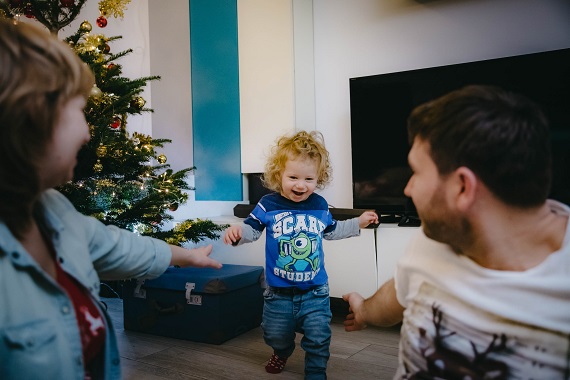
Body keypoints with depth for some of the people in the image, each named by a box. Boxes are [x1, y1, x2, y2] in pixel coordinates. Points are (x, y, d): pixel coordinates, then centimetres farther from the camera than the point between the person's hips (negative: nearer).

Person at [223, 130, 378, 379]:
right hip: (279, 291, 0)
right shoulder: (268, 205, -12)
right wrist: (237, 232, -30)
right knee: (276, 335, 19)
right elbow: (252, 229, -8)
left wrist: (358, 223, 13)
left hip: (315, 291, 1)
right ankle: (282, 352, 54)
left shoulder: (320, 206, -2)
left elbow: (331, 231, 15)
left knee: (318, 338, 4)